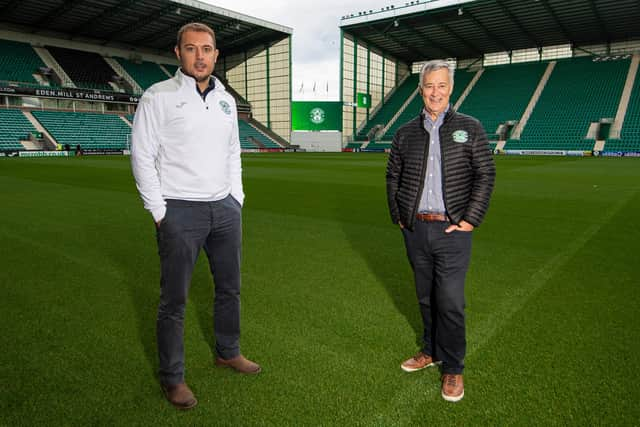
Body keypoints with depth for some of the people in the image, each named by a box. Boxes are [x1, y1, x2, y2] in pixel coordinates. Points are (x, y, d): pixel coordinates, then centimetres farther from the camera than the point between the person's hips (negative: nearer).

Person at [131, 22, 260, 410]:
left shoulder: (226, 99, 11)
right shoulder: (159, 97, -6)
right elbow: (143, 157, -7)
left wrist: (237, 198, 11)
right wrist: (160, 213, -10)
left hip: (226, 208, 6)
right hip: (180, 213, -5)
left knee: (230, 288, 16)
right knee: (175, 301, 3)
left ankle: (228, 352, 37)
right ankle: (173, 377, 21)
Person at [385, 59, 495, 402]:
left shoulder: (469, 128, 2)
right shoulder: (405, 133, 9)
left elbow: (485, 175, -1)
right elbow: (393, 176, 14)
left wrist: (471, 220, -8)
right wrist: (397, 216, 5)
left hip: (451, 231, -3)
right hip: (415, 230, 3)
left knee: (450, 302, -2)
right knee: (426, 297, 14)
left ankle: (453, 368, 15)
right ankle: (431, 351, 33)